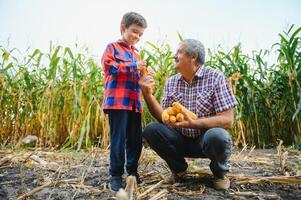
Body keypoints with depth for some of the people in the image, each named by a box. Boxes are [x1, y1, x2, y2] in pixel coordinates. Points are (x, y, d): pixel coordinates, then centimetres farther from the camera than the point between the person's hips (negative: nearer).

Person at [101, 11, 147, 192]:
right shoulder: (113, 47, 5)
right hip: (117, 101, -7)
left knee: (136, 138, 9)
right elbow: (110, 66, -11)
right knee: (118, 138, -4)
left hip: (135, 102, 7)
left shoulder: (137, 54, 24)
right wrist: (133, 67, -14)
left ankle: (132, 171, 25)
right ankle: (116, 175, 9)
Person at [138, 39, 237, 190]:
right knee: (150, 130, -17)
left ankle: (220, 172, 1)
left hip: (207, 137, -3)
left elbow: (227, 120, -18)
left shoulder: (215, 77, -12)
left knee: (217, 137, -36)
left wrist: (192, 123, -30)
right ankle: (178, 168, 8)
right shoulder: (171, 82, 1)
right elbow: (164, 118, -4)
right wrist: (147, 94, -18)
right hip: (181, 139, 4)